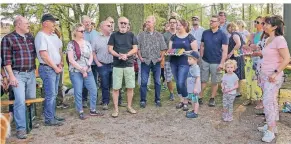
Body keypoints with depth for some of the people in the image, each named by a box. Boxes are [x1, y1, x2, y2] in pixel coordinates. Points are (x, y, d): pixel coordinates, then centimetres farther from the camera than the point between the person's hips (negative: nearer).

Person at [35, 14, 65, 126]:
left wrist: (60, 63, 8)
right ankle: (49, 120, 4)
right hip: (47, 69, -9)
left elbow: (59, 49, 21)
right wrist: (55, 67, -13)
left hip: (56, 68, 9)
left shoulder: (53, 36, 13)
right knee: (50, 95, -5)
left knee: (53, 94, 14)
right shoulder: (41, 36, -14)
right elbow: (44, 55, -19)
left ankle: (53, 116, 24)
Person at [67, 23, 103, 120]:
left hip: (88, 71, 5)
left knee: (94, 90, 3)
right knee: (78, 92, 1)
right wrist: (81, 69, -13)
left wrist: (87, 67, -9)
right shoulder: (71, 44, -5)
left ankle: (93, 110, 18)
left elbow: (91, 57, 8)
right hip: (75, 72, -4)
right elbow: (71, 60, -11)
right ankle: (80, 112, 14)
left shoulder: (87, 43, 10)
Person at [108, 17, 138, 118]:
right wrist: (119, 55, -17)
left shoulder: (131, 35, 7)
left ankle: (129, 106, 21)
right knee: (115, 88, 0)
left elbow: (135, 49, 1)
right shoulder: (114, 35, 5)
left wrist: (126, 55, -15)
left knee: (130, 87, 6)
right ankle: (116, 109, 9)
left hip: (129, 64, 1)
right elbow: (110, 49, 0)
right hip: (117, 65, -1)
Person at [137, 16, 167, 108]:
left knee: (157, 82, 7)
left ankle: (157, 100, 19)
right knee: (144, 82, -1)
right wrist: (140, 57, -5)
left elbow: (163, 48, 8)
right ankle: (143, 100, 10)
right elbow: (138, 48, 5)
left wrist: (161, 57, -4)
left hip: (156, 62, 1)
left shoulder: (159, 35, 8)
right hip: (145, 61, -1)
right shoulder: (141, 35, 5)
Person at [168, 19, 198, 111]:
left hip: (184, 63, -5)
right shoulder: (174, 37, 11)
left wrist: (185, 52, -17)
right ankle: (181, 100, 25)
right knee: (177, 83, 11)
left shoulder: (190, 37, -2)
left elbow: (195, 51, -3)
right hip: (174, 62, 5)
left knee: (181, 83, -10)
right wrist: (170, 51, -11)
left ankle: (186, 102, 8)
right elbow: (169, 49, 12)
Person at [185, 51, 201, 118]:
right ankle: (194, 110, 33)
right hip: (191, 88, 9)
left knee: (195, 100, 1)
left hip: (194, 88, -9)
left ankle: (195, 113, 10)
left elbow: (198, 78, -25)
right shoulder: (191, 67, 10)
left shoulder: (196, 67, -21)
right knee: (192, 100, 19)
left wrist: (196, 88, -26)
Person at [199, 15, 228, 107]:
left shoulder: (222, 35, -5)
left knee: (215, 82, 8)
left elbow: (225, 50, -8)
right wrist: (201, 58, 6)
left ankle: (212, 99, 22)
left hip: (216, 62, -3)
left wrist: (222, 63, -14)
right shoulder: (205, 33, 5)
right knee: (203, 80, 8)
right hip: (205, 61, 3)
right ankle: (200, 98, 17)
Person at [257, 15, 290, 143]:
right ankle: (272, 125, 26)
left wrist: (275, 73, -19)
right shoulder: (268, 40, 10)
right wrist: (262, 73, 15)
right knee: (271, 101, 15)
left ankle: (270, 131, 3)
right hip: (265, 75, 8)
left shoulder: (279, 39, -16)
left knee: (268, 101, -7)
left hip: (273, 76, -8)